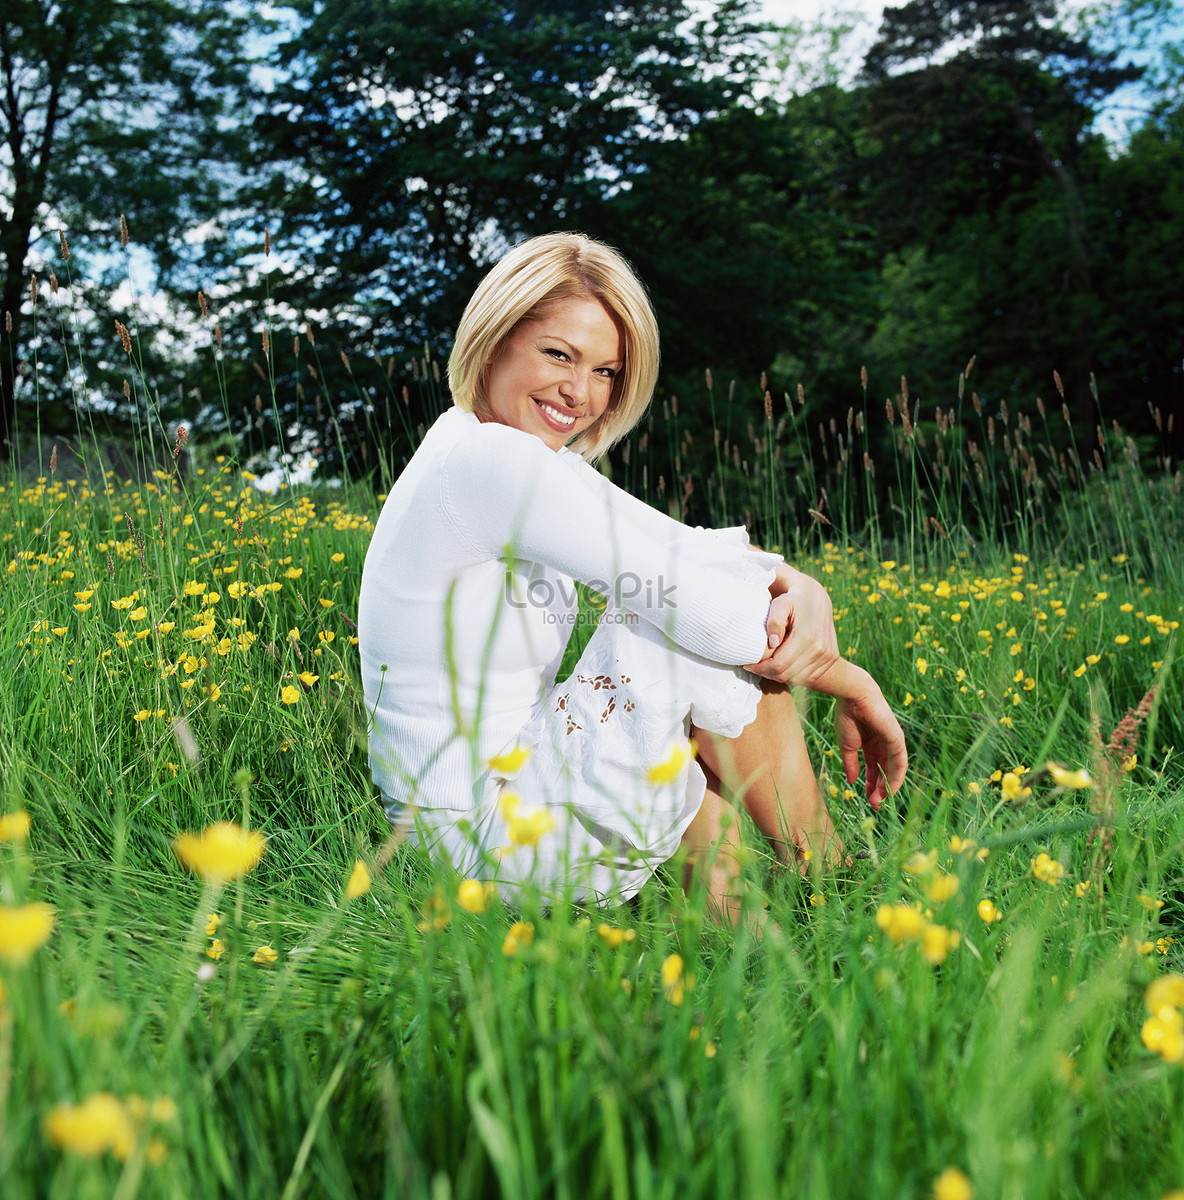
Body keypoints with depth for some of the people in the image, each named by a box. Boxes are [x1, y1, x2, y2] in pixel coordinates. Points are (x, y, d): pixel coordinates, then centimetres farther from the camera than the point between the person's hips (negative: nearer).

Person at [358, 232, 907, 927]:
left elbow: (684, 550, 3)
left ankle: (722, 918, 9)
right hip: (494, 838, -10)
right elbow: (711, 611, -23)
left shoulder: (531, 466, 9)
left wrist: (799, 585, -17)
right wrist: (853, 684, -8)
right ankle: (827, 884, 9)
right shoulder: (490, 458, -22)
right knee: (727, 638, -10)